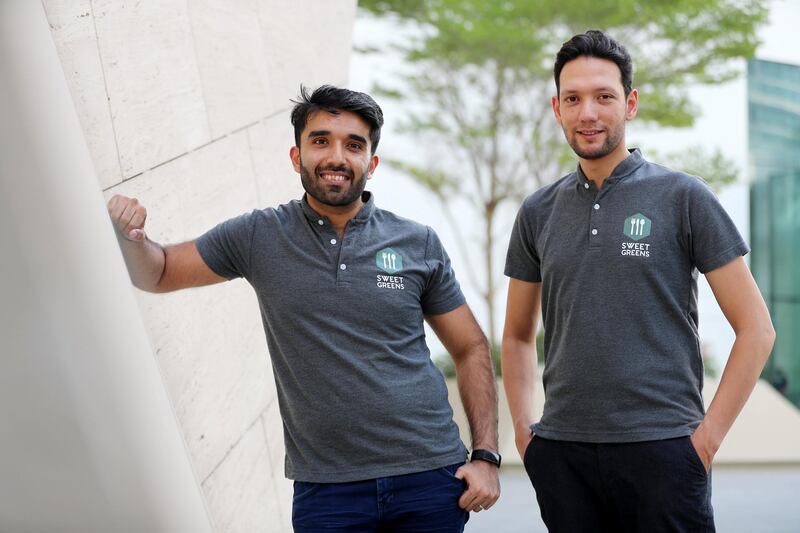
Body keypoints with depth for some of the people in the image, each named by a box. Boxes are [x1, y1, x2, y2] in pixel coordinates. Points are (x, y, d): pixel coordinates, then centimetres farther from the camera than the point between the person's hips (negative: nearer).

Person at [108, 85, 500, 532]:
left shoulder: (419, 244, 2)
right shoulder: (259, 238, 2)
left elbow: (471, 348, 8)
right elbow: (158, 273, 10)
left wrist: (486, 456, 0)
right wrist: (130, 237, -13)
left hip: (430, 478, 1)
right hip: (327, 492, 0)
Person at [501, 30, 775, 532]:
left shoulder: (683, 198, -2)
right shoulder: (538, 212, 10)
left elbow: (756, 330, -2)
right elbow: (518, 336, 19)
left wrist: (709, 434, -8)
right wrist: (524, 430, 8)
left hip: (660, 450, -3)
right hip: (562, 454, 4)